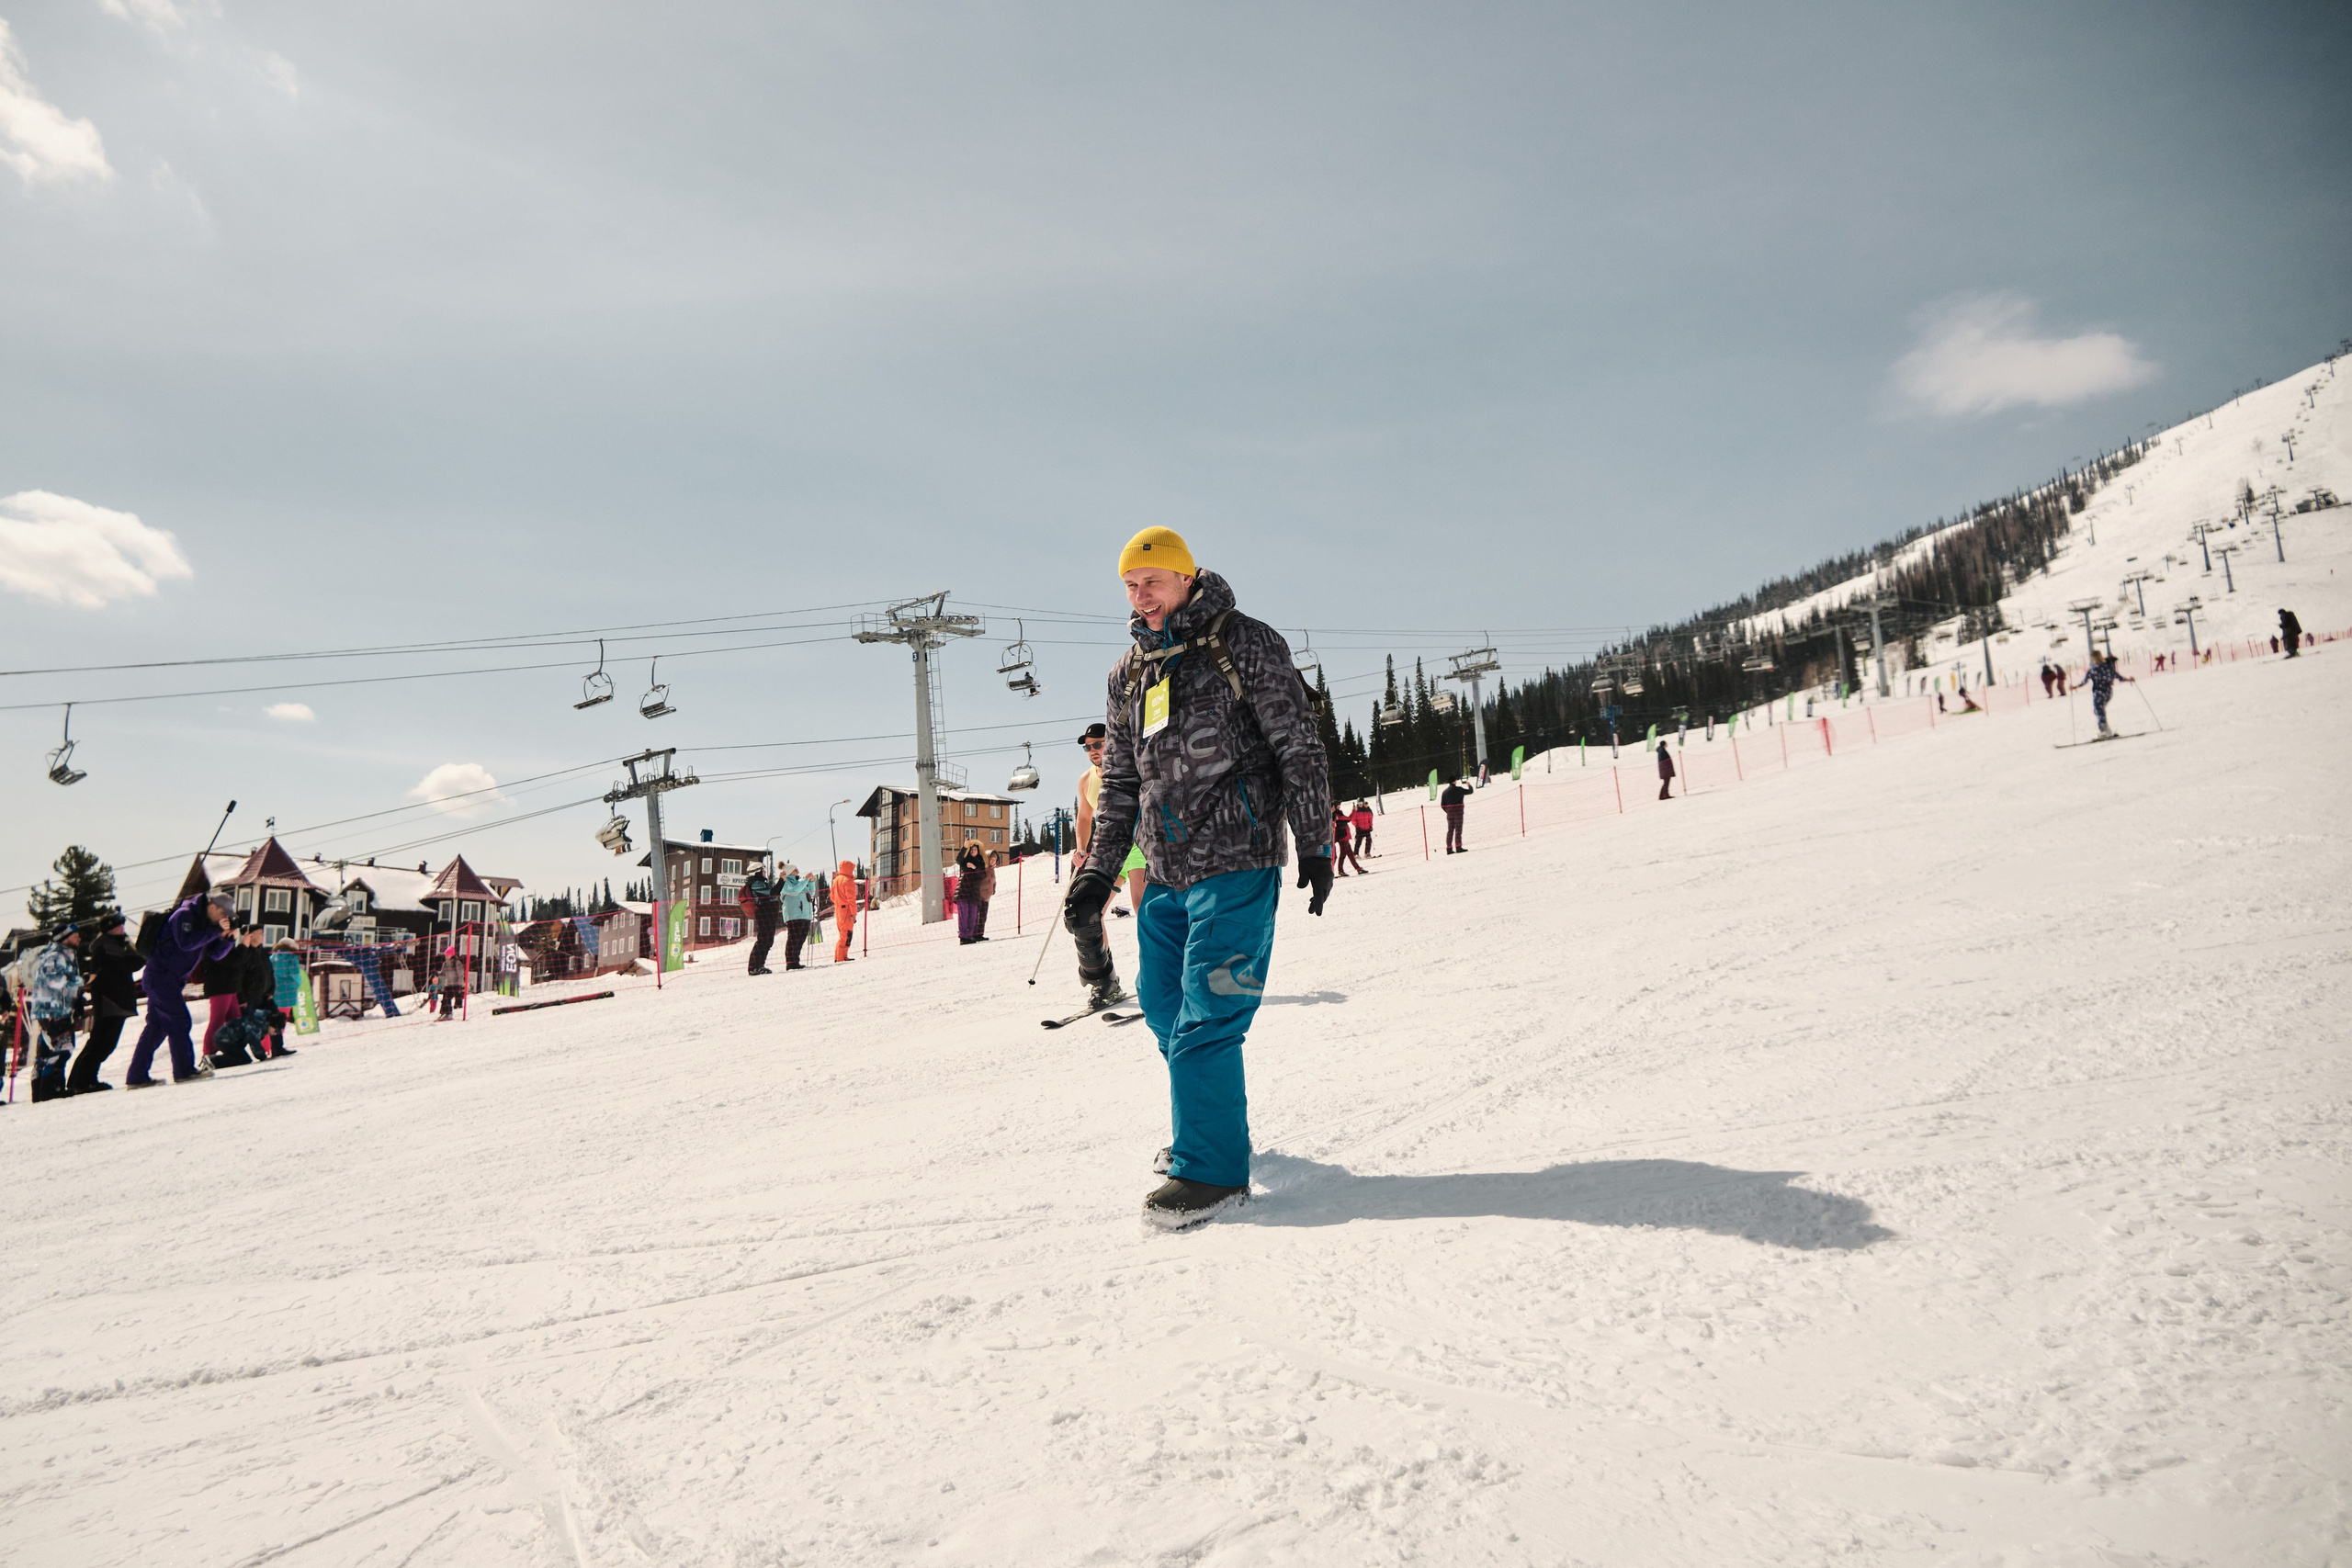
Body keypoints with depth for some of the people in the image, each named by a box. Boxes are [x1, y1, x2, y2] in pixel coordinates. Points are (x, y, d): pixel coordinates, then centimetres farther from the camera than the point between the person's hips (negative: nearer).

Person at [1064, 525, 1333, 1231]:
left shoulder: (1244, 644, -3)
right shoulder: (1128, 673, 15)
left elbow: (1298, 749, -4)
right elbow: (1119, 783, 20)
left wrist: (1315, 843, -8)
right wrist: (1098, 871, 14)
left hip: (1236, 862, -7)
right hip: (1165, 870, 7)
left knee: (1204, 1015, -11)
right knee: (1164, 1007, 12)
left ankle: (1213, 1167, -1)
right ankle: (1206, 1129, 31)